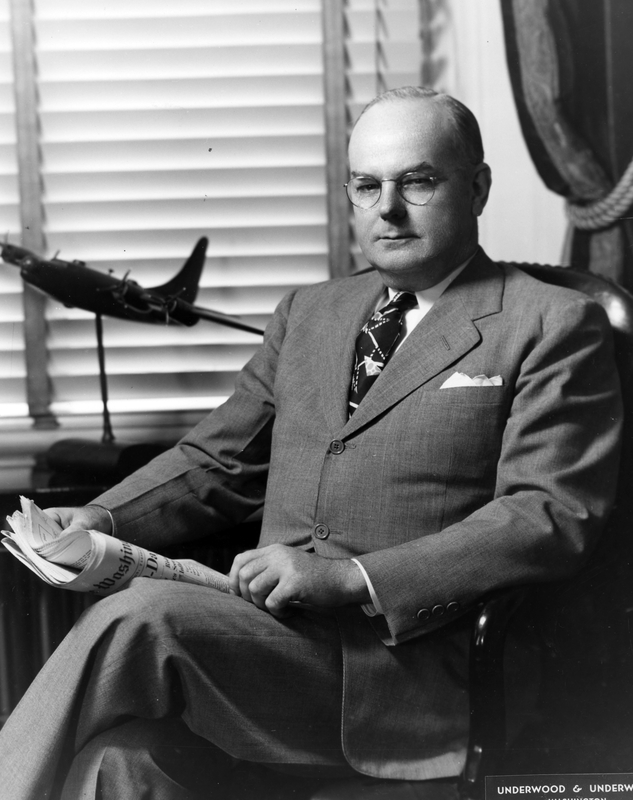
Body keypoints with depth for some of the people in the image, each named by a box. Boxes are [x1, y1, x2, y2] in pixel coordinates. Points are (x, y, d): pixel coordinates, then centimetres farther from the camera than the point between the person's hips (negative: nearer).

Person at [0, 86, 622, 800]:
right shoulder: (308, 313, 23)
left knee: (138, 619, -26)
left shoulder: (553, 325, 4)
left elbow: (555, 516, -7)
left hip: (402, 660, -4)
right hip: (269, 634, 5)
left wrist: (349, 577, -16)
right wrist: (105, 519, 3)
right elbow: (216, 459, 24)